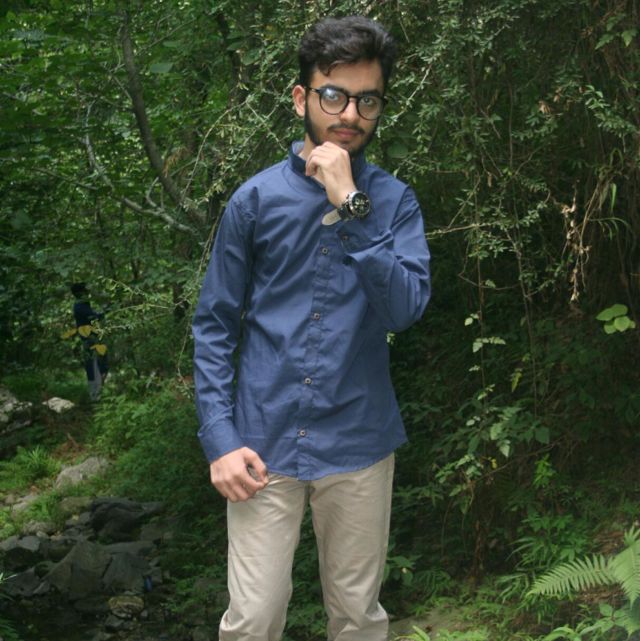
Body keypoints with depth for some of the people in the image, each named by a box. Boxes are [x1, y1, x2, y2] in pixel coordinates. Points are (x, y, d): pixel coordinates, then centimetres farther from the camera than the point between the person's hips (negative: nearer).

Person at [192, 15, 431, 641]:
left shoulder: (393, 201, 1)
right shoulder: (257, 199, -2)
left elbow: (406, 307, -14)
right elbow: (214, 326, 2)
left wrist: (350, 205, -19)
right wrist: (220, 440, -6)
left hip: (359, 444, 1)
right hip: (265, 445, -1)